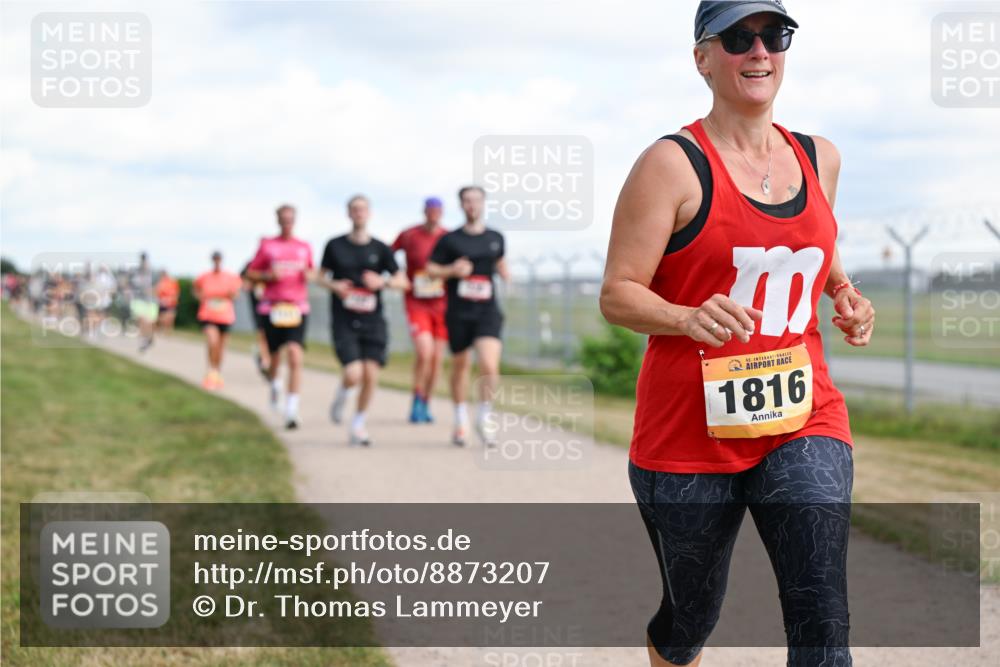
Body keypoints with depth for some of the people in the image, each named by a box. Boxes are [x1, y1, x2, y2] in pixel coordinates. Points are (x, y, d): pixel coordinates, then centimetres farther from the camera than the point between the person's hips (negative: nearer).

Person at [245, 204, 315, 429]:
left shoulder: (305, 247, 10)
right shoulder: (267, 245, 5)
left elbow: (312, 272, 24)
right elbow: (250, 274, 8)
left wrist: (309, 276, 1)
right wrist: (268, 275, -11)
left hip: (297, 308, 0)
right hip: (272, 307, 0)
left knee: (295, 356, -16)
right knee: (274, 356, 10)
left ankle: (292, 410, -17)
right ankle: (274, 384, 47)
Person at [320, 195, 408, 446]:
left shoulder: (380, 248, 5)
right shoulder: (335, 246, 4)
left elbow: (403, 281, 7)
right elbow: (322, 276, 13)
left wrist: (383, 281, -13)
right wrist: (334, 286, -9)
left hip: (373, 321, 2)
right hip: (344, 322, -2)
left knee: (371, 375, -6)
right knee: (353, 374, -17)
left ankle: (358, 425, 13)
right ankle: (339, 402, 17)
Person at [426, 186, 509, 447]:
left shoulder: (495, 238, 9)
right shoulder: (450, 240, 1)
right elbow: (430, 270, 2)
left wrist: (507, 278, 9)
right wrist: (452, 270, -15)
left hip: (487, 311, 1)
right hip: (458, 313, 0)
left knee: (489, 366, -16)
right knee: (460, 365, 11)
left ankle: (484, 418, 2)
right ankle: (461, 420, 29)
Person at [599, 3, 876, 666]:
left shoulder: (819, 158, 9)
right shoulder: (673, 164, -8)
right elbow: (618, 293, -10)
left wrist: (845, 294, 9)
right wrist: (688, 319, -30)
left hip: (803, 419, 3)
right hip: (690, 432, -3)